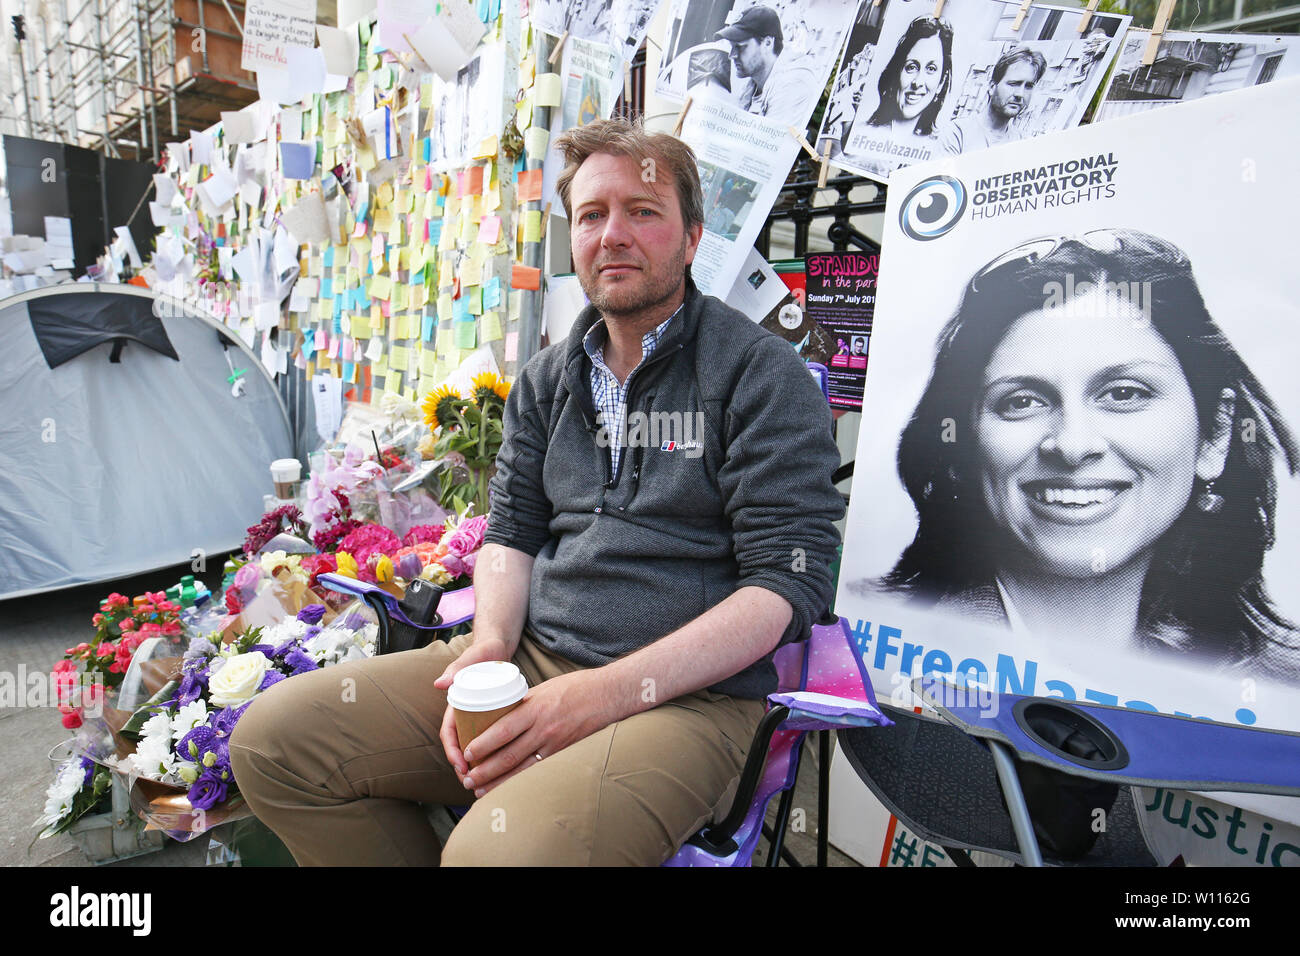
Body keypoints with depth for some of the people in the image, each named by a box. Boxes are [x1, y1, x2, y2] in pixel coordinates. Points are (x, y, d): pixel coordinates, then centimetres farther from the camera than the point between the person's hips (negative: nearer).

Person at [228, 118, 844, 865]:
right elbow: (513, 530, 16)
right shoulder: (547, 380, 14)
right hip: (531, 662, 6)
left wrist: (614, 690, -19)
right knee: (273, 739, -4)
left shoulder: (762, 375, -5)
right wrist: (492, 641, -5)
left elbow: (789, 581, -11)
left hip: (687, 693, -5)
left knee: (502, 846, -33)